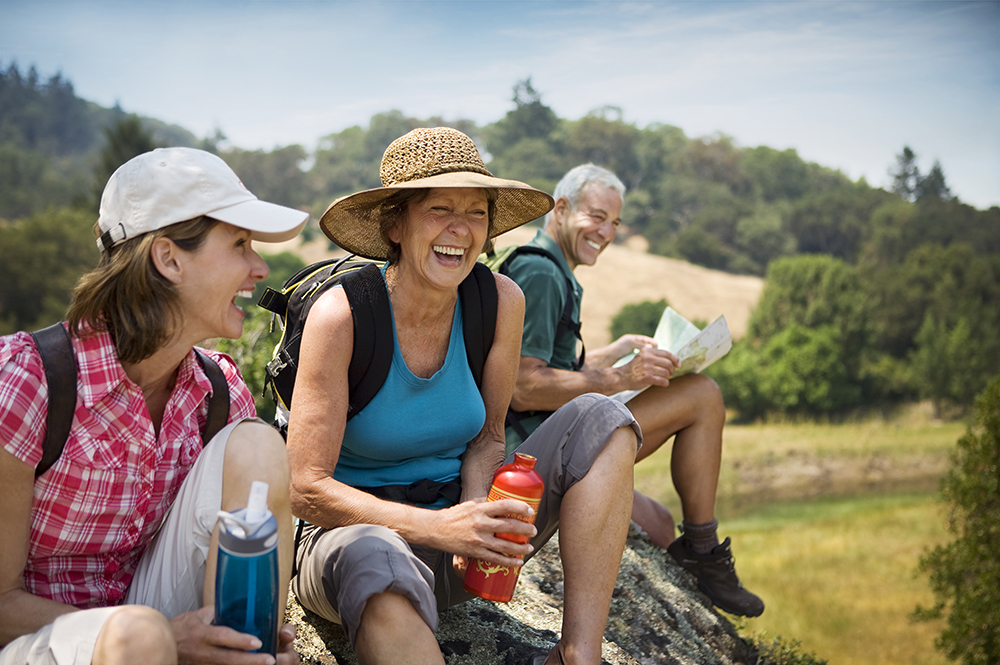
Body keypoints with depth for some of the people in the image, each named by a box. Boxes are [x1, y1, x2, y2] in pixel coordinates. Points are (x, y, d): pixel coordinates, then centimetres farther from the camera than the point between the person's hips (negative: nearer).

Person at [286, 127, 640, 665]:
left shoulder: (500, 302, -6)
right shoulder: (341, 315, -18)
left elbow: (487, 437, 6)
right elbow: (307, 490, -19)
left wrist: (477, 517, -16)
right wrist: (438, 527, -31)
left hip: (449, 513, 5)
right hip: (358, 530, -5)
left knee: (600, 419, -12)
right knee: (373, 560, -42)